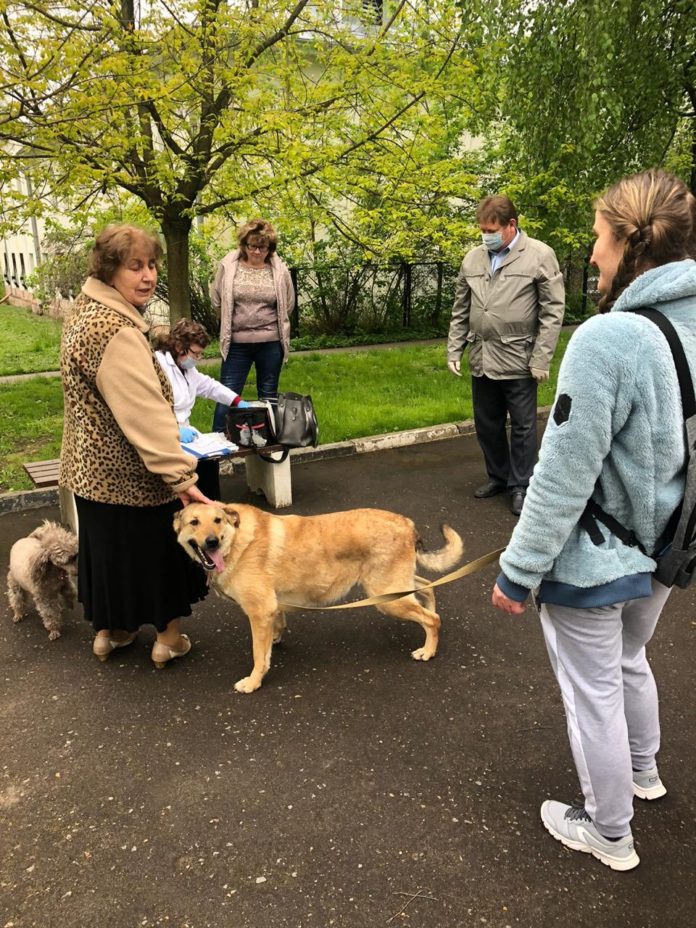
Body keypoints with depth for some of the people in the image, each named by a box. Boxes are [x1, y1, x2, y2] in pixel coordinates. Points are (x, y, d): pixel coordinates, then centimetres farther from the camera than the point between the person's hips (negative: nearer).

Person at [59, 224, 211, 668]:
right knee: (161, 547, 10)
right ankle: (170, 637, 28)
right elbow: (145, 414, -30)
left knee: (108, 546, 23)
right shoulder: (117, 331, -26)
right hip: (129, 474, -10)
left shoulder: (87, 310, 7)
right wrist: (182, 477, -29)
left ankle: (109, 630, 40)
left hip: (92, 467, 10)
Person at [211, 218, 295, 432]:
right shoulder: (228, 265, -3)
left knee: (268, 396, 11)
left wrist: (268, 323, 10)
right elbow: (217, 299, 8)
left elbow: (288, 304, 10)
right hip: (236, 343, 0)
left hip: (270, 343, 1)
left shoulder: (279, 269, -2)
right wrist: (232, 322, 11)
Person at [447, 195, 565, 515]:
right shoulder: (473, 258, 9)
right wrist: (454, 350, 8)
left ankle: (520, 485, 20)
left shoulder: (539, 255, -5)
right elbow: (461, 310, 14)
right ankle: (498, 476, 33)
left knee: (522, 427, 5)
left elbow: (553, 311, -7)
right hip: (481, 359, 5)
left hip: (518, 360, -5)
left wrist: (541, 358, -12)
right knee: (487, 425, 14)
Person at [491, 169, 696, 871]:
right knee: (628, 661, 30)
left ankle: (608, 833, 35)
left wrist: (518, 569, -15)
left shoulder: (609, 338, -27)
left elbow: (564, 476, -25)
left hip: (591, 562, -8)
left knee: (593, 692, 13)